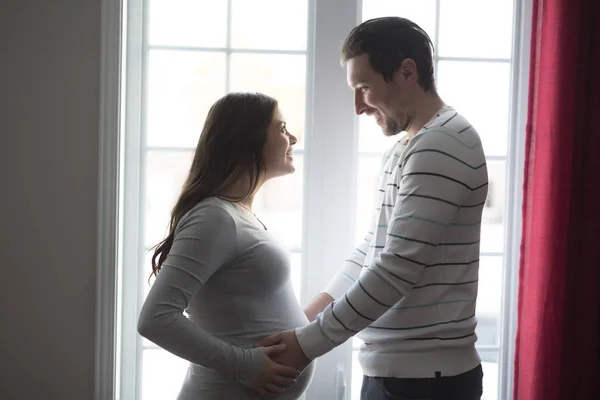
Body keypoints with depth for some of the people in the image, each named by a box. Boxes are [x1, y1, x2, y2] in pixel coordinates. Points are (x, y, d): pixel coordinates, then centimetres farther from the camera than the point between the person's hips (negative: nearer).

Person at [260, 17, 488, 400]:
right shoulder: (403, 151, 16)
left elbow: (398, 268, -22)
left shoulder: (442, 145, -17)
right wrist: (307, 319, 7)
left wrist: (308, 344, -17)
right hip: (395, 369, 9)